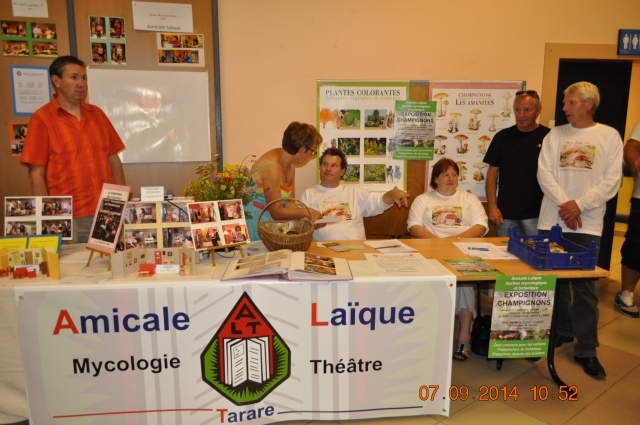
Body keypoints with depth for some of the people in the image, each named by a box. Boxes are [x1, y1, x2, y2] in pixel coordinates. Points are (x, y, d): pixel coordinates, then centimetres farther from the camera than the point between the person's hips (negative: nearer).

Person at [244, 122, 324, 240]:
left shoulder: (290, 164, 6)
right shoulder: (272, 166, -22)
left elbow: (289, 202, 6)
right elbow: (276, 212, -21)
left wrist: (306, 217, -8)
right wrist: (305, 212, -13)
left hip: (271, 222, 9)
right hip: (255, 222, -9)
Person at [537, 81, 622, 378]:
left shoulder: (609, 136, 4)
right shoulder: (555, 135, 9)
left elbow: (611, 180, -3)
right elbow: (544, 172, -1)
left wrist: (579, 205, -14)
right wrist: (563, 203, -14)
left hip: (587, 223, -2)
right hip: (552, 220, 3)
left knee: (585, 286, 0)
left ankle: (586, 349, 11)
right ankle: (562, 330, 28)